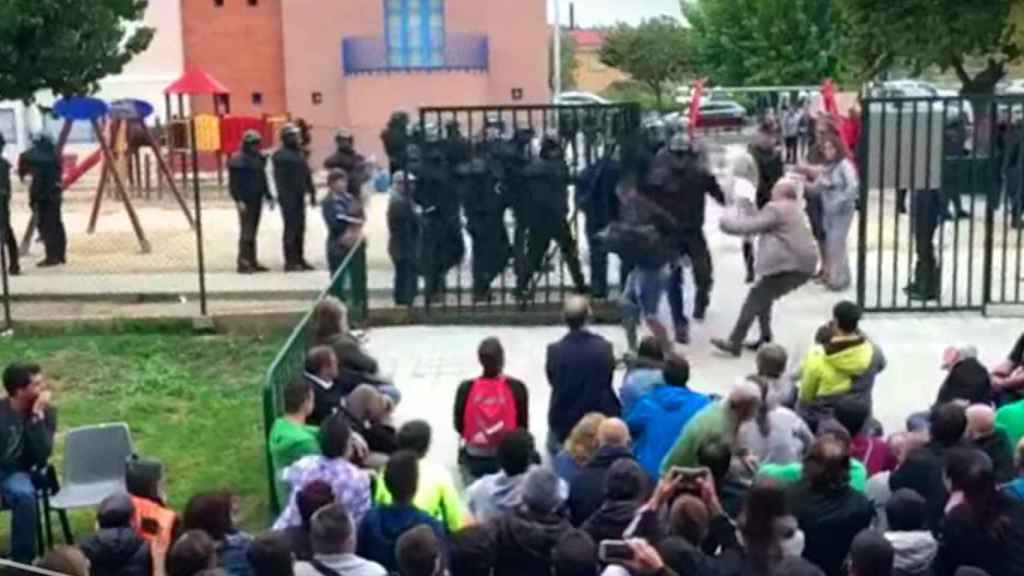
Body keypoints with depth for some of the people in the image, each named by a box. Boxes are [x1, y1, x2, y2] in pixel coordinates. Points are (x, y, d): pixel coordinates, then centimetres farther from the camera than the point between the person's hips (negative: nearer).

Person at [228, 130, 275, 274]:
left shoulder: (259, 158, 13)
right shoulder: (238, 160, -10)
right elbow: (233, 183, -13)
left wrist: (268, 196, 17)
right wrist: (238, 200, -19)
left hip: (257, 200, 8)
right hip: (246, 201, -8)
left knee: (253, 231, 12)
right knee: (246, 231, -9)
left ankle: (252, 261, 17)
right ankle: (243, 263, -8)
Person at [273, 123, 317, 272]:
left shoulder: (300, 153, 17)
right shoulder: (281, 155, -8)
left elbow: (307, 174, 19)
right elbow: (279, 178, -14)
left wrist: (312, 192, 16)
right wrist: (283, 196, -20)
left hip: (299, 196, 8)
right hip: (289, 198, -8)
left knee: (300, 228, 10)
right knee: (291, 228, -8)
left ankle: (300, 259, 17)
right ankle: (290, 261, -5)